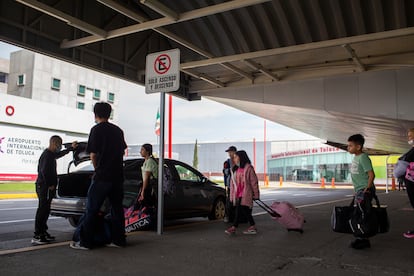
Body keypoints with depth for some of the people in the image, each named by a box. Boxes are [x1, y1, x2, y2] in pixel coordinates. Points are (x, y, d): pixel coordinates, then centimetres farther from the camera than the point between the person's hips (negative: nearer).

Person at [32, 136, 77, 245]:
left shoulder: (51, 154, 17)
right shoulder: (47, 154, -14)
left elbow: (61, 153, 39)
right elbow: (44, 171, -23)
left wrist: (71, 148, 49)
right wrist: (50, 185, -19)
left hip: (46, 186, 10)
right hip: (44, 186, -10)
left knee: (45, 210, 13)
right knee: (42, 210, -9)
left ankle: (43, 233, 20)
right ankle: (37, 236, -7)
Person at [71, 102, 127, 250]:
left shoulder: (97, 129, -6)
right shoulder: (118, 130, 14)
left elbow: (93, 155, -7)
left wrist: (97, 169, 9)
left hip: (102, 176, -6)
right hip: (118, 175, 6)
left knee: (92, 209, 0)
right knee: (117, 207, 11)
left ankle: (85, 242, 3)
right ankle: (118, 239, 14)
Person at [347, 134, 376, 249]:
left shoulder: (363, 157, -16)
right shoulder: (355, 157, 12)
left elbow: (371, 174, -20)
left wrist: (367, 189, -22)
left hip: (365, 191, -10)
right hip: (359, 190, 10)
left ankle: (364, 240, 1)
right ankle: (361, 238, 22)